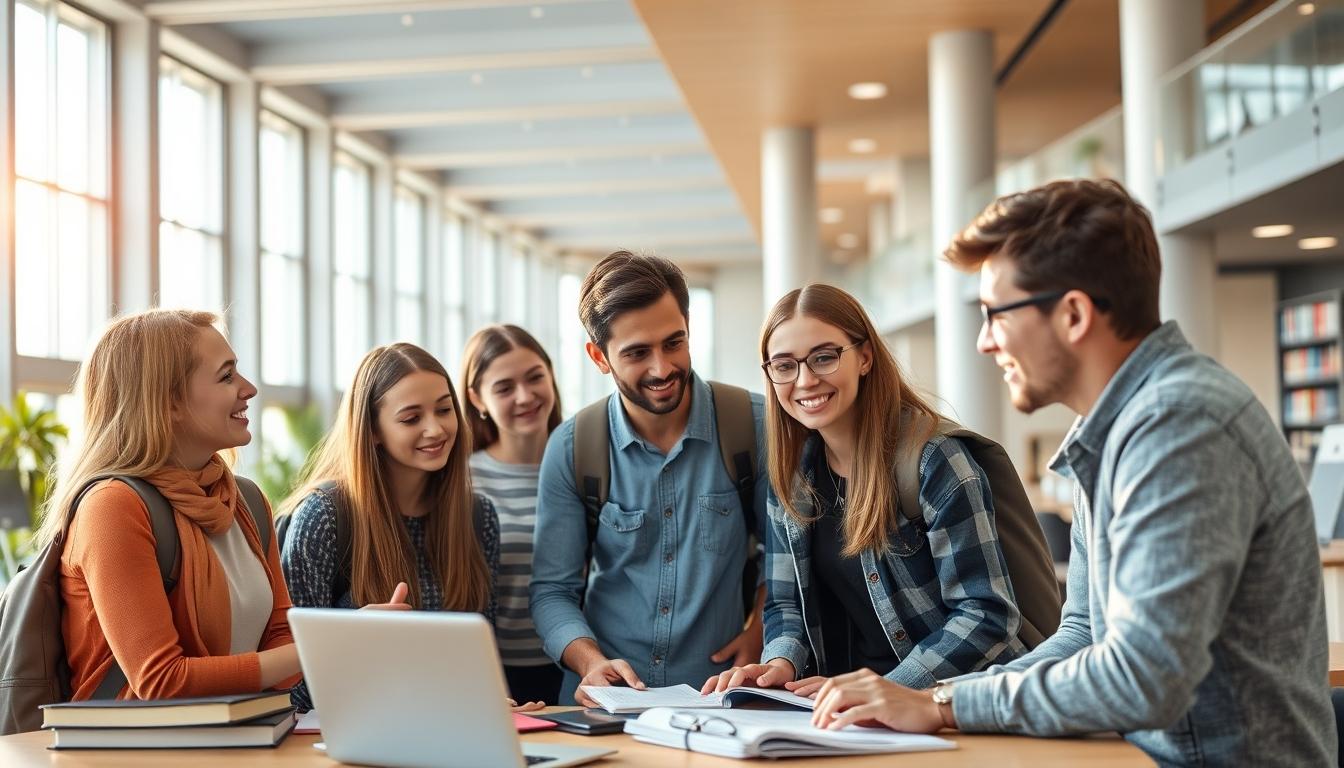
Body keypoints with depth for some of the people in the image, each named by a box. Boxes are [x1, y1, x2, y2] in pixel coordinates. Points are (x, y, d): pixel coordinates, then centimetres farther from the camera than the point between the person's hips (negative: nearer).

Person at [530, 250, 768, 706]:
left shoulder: (754, 426, -2)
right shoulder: (571, 448, 1)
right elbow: (552, 590, 4)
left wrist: (759, 633, -4)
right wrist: (591, 662, -12)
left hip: (719, 701, -1)